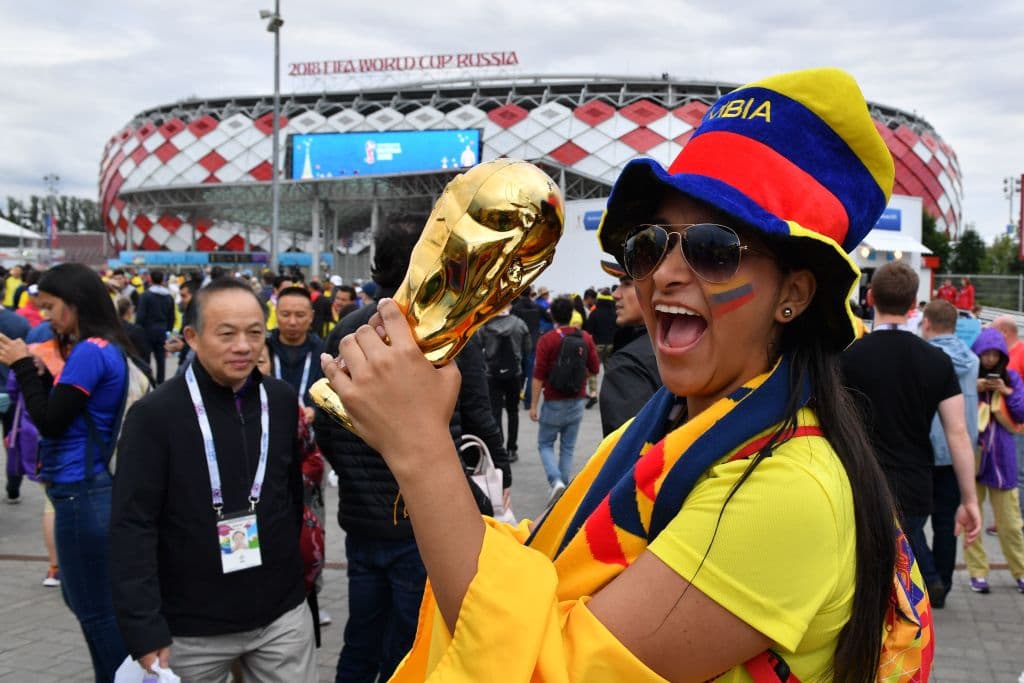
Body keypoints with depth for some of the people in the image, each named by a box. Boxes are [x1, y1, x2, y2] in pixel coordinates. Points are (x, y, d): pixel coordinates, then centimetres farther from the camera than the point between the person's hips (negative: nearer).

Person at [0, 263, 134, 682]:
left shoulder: (90, 352, -18)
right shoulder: (106, 348, 12)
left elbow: (49, 422, -16)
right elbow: (62, 409, 16)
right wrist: (35, 369, 6)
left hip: (82, 493, -10)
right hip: (90, 488, 10)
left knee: (96, 610, 2)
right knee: (84, 599, 20)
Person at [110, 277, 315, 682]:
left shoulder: (282, 400, 1)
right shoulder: (155, 414, -12)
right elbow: (133, 526, -13)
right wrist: (144, 630, -16)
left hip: (282, 613, 3)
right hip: (192, 628, -3)